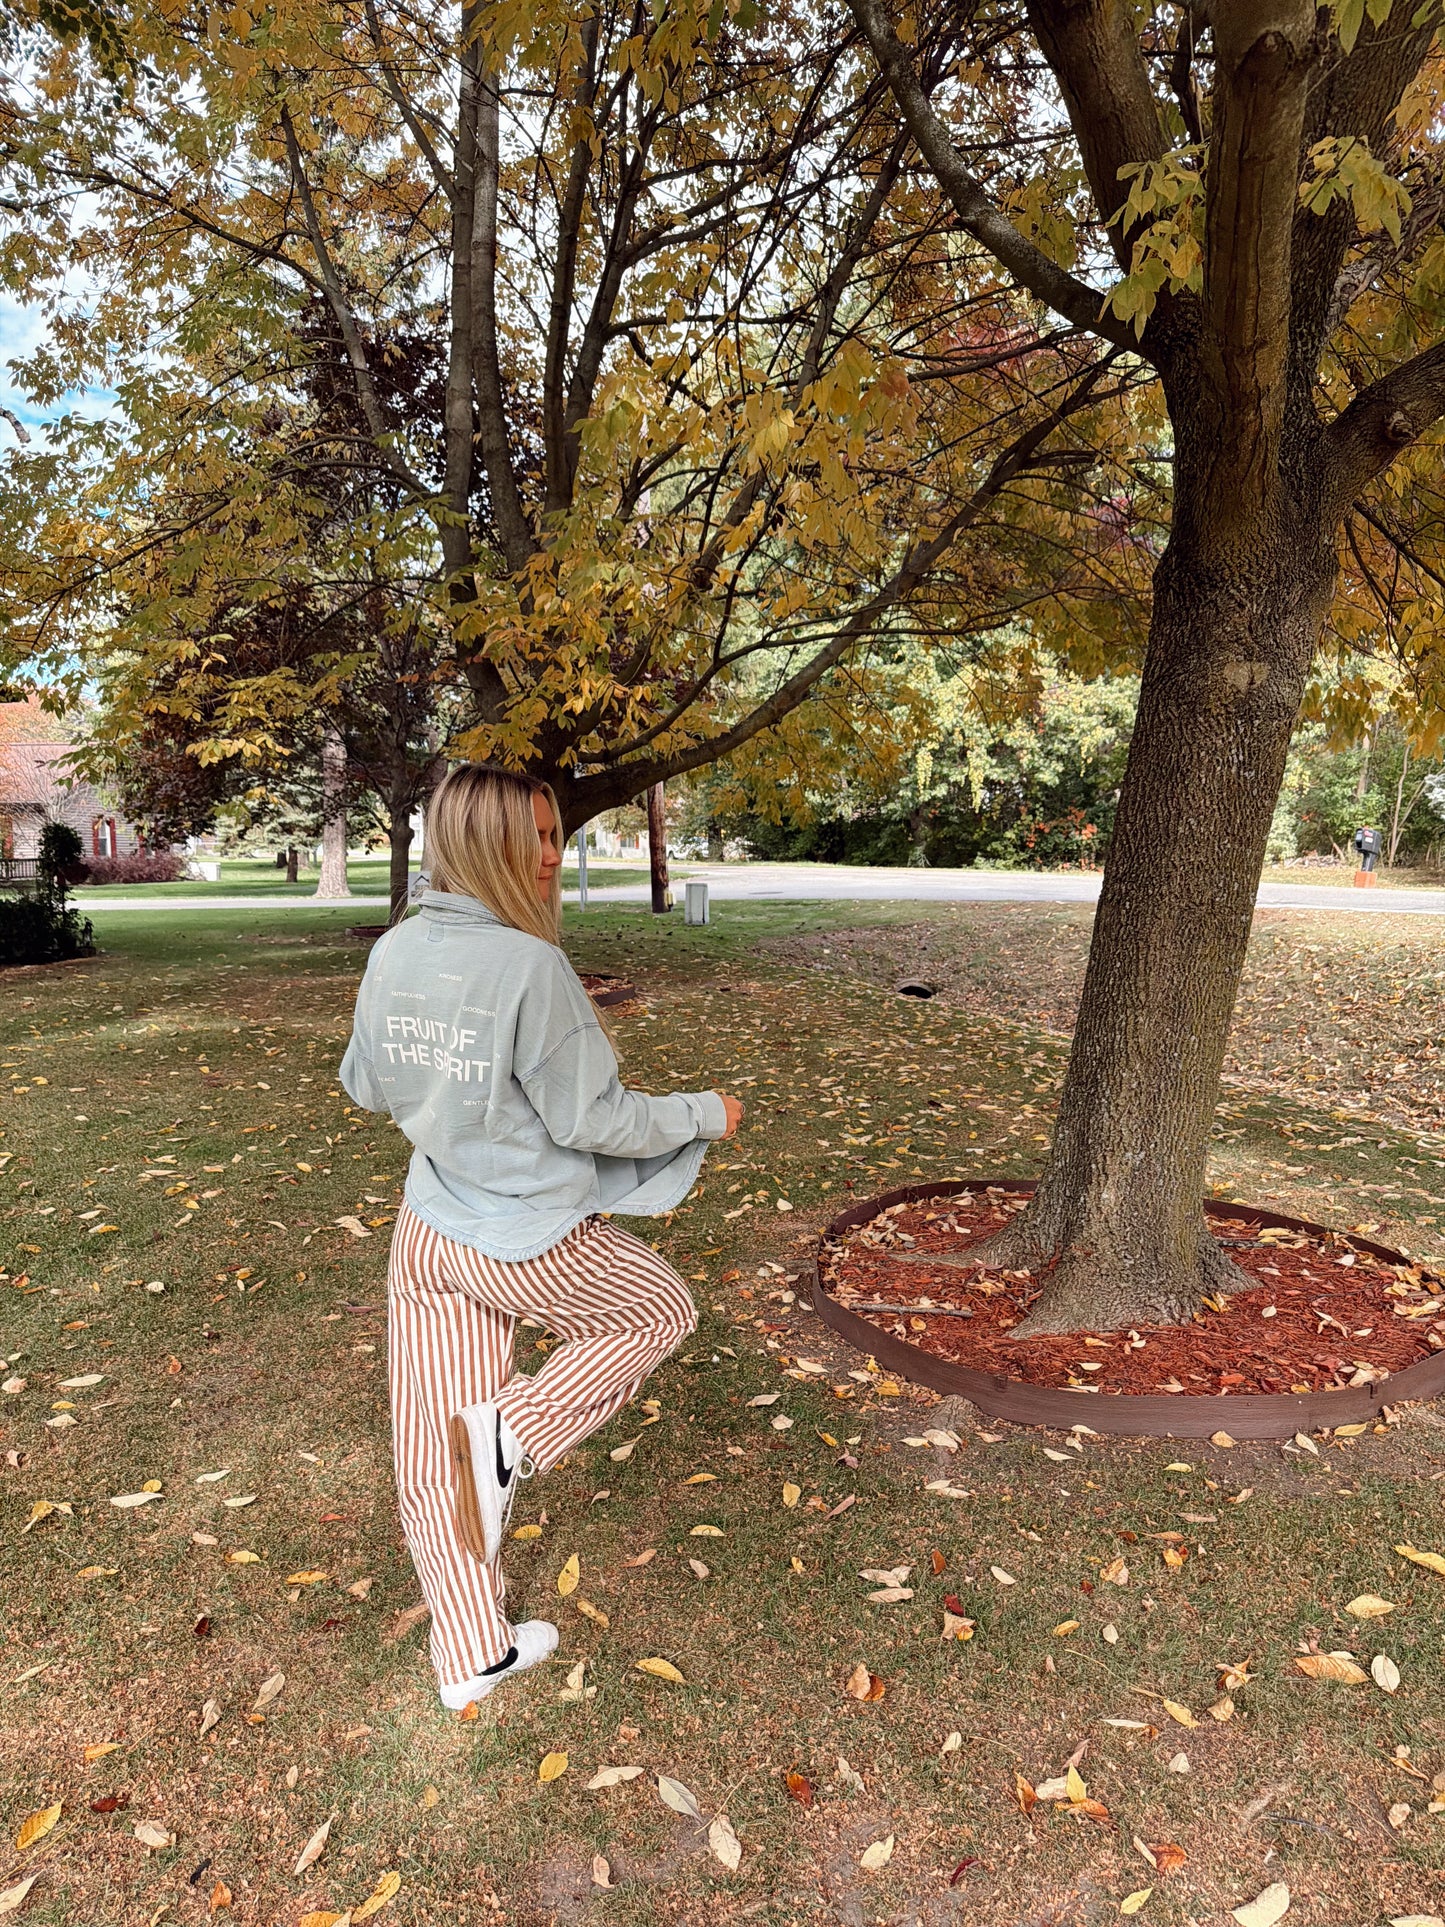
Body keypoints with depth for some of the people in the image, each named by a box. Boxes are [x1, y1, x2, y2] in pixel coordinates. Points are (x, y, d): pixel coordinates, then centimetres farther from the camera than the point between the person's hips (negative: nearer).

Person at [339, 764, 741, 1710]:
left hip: (426, 1233, 7)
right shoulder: (530, 966, -25)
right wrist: (705, 1114, -3)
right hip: (534, 1244, -6)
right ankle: (515, 1431, 10)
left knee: (439, 1455, 19)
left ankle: (471, 1656, 37)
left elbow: (368, 1086, 10)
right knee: (662, 1308, 24)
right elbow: (594, 1120, -18)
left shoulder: (394, 953, -4)